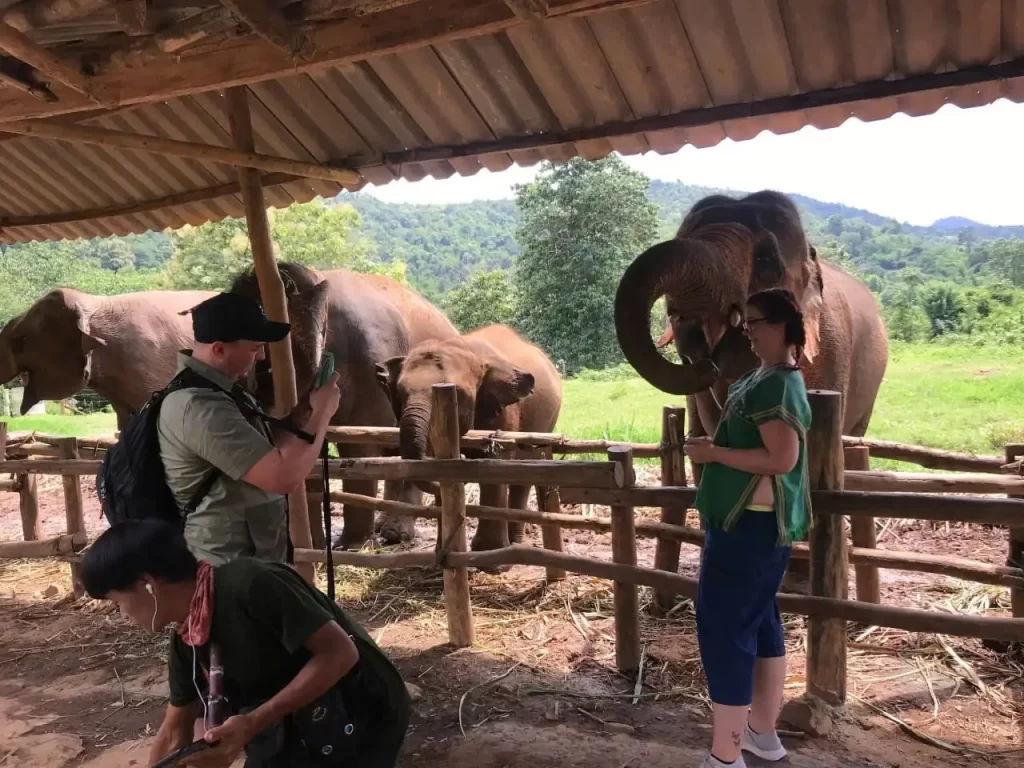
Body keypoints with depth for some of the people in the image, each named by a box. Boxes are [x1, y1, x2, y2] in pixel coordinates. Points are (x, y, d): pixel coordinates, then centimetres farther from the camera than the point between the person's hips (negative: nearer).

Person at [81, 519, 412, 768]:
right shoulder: (186, 643, 0)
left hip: (365, 713, -8)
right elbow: (174, 735, 13)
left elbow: (340, 652, -27)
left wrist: (251, 724, -29)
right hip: (307, 719, 8)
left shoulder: (250, 584, -27)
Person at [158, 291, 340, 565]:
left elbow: (267, 445, 17)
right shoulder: (199, 406, -27)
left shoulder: (220, 388, 5)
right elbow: (284, 476, -32)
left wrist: (307, 409, 1)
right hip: (227, 568, -9)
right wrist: (321, 413, -18)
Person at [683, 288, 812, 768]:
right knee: (758, 620, 17)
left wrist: (714, 453, -21)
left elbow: (782, 458, -27)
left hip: (750, 521, -11)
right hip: (761, 519, 11)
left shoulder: (775, 385, -19)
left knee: (723, 626, -6)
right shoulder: (771, 378, 15)